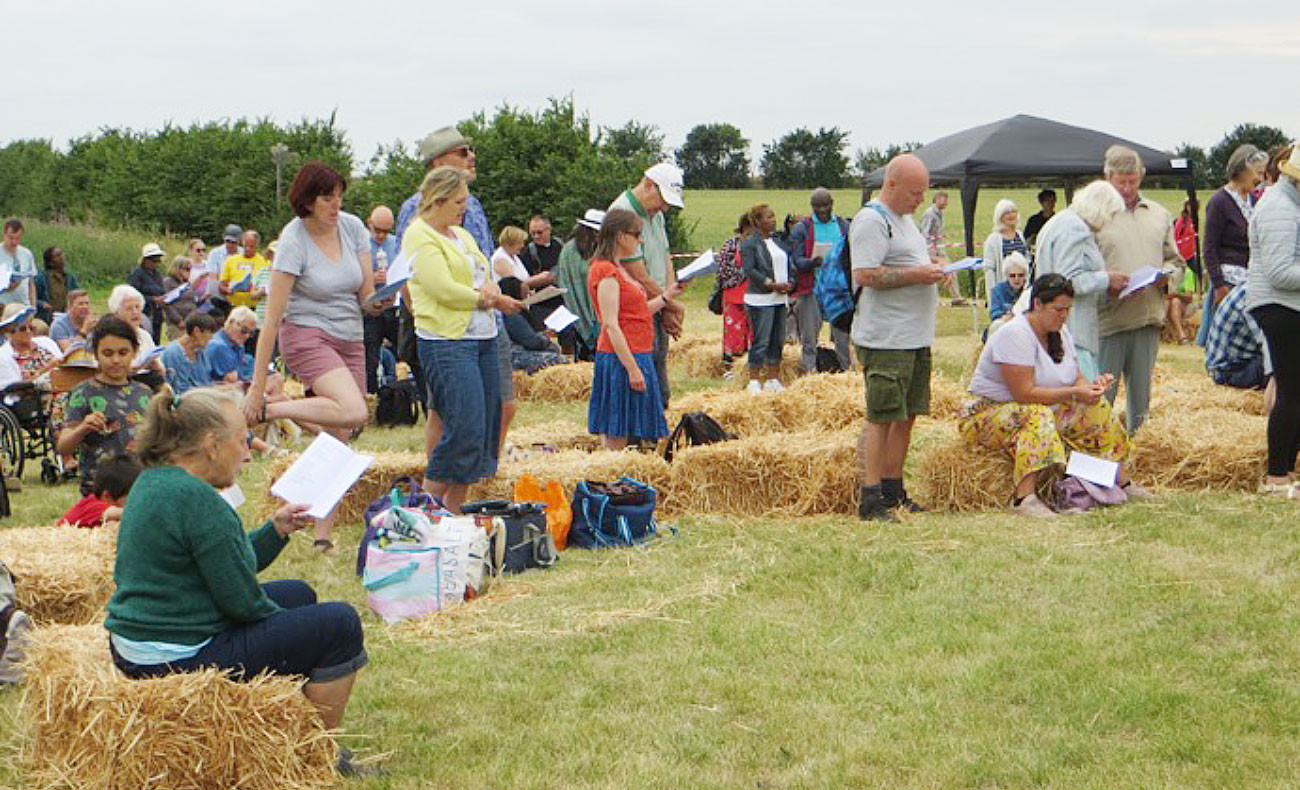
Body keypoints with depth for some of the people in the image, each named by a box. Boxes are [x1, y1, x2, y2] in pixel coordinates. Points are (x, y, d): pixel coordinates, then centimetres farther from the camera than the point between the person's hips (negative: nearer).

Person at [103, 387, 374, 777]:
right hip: (180, 661, -11)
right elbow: (242, 603, -18)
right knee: (339, 624, -5)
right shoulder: (197, 500, -22)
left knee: (297, 595, 25)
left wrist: (275, 530, 11)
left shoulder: (152, 482, 10)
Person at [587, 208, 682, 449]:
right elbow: (611, 325, -19)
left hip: (638, 357, 10)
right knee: (616, 439, -7)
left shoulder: (620, 269, 18)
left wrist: (666, 296, 18)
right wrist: (632, 368, -21)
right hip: (619, 358, -10)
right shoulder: (606, 271, -13)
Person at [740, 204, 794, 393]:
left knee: (778, 340, 9)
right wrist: (773, 285, -18)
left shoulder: (777, 241, 17)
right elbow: (749, 269, -15)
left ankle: (773, 379, 17)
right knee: (760, 341, -7)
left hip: (780, 299, 8)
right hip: (761, 299, -8)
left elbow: (787, 264, 21)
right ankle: (754, 381, -2)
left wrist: (789, 283, 1)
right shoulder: (749, 243, -7)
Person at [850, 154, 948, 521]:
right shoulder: (871, 221, -11)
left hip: (916, 337, 10)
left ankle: (893, 491, 19)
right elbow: (865, 275, -20)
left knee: (906, 417, 11)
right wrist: (916, 275, -19)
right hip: (885, 340, -10)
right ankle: (871, 499, -6)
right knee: (882, 419, -8)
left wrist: (932, 270, 11)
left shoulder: (905, 218, 20)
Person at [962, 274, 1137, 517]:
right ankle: (1024, 497, -50)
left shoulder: (1060, 332, 7)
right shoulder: (1014, 334, -22)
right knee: (1037, 417, -38)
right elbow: (1024, 394, -28)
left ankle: (1121, 480, 6)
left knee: (1096, 408, -1)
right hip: (989, 413, -9)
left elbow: (1074, 377, 10)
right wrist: (1074, 393, -28)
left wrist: (1090, 385, -14)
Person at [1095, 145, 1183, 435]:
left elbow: (1174, 259, 22)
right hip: (1108, 318, -4)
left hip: (1149, 316, 4)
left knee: (1141, 395, 10)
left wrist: (1165, 274, -1)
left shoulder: (1159, 214, 16)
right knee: (1101, 395, -3)